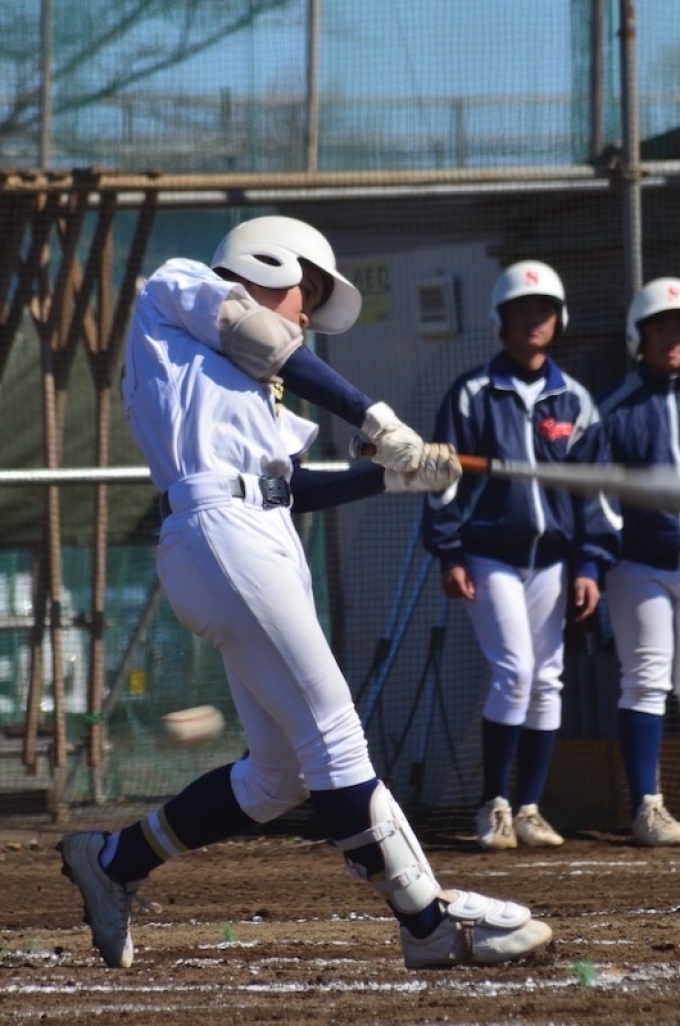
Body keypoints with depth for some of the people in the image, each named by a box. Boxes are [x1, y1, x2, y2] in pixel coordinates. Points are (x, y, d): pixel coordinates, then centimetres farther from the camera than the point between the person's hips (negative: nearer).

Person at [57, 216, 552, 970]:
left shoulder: (246, 384, 31)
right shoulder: (175, 291, 11)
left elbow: (294, 485, 22)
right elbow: (270, 348, -2)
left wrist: (396, 476, 13)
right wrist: (374, 419, 1)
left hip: (267, 541, 10)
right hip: (220, 532, -10)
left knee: (281, 773, 7)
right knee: (333, 738, -12)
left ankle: (113, 860, 21)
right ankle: (430, 922, -14)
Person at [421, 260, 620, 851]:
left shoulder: (574, 402, 9)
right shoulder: (473, 395, 1)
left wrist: (589, 565, 1)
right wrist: (449, 554, -7)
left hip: (551, 559, 4)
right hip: (491, 554, -4)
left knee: (546, 683, 2)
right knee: (515, 673, -13)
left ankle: (528, 809, 8)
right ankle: (496, 807, -6)